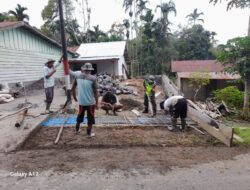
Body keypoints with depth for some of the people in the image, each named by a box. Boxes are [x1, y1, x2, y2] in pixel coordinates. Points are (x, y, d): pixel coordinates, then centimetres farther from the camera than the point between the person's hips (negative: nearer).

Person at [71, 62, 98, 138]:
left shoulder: (77, 76, -3)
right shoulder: (93, 78, -14)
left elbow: (73, 88, 5)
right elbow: (95, 92, -13)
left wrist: (74, 97, 20)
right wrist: (96, 103, -5)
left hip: (81, 101, 4)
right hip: (90, 102, -4)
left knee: (80, 116, 24)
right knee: (90, 117, 12)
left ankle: (77, 129, 40)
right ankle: (89, 133, 22)